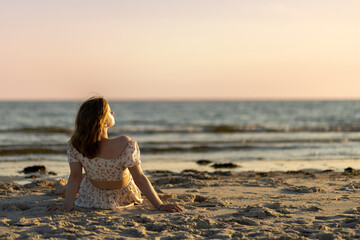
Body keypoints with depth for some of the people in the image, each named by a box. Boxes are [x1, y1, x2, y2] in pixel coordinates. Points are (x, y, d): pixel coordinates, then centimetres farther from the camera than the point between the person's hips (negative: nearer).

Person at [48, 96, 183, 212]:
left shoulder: (74, 145, -27)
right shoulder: (126, 145, -37)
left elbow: (75, 176, -20)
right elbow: (139, 178, -32)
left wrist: (67, 206, -12)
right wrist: (160, 206, -25)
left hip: (93, 198, 1)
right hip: (123, 198, -1)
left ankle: (63, 187, 68)